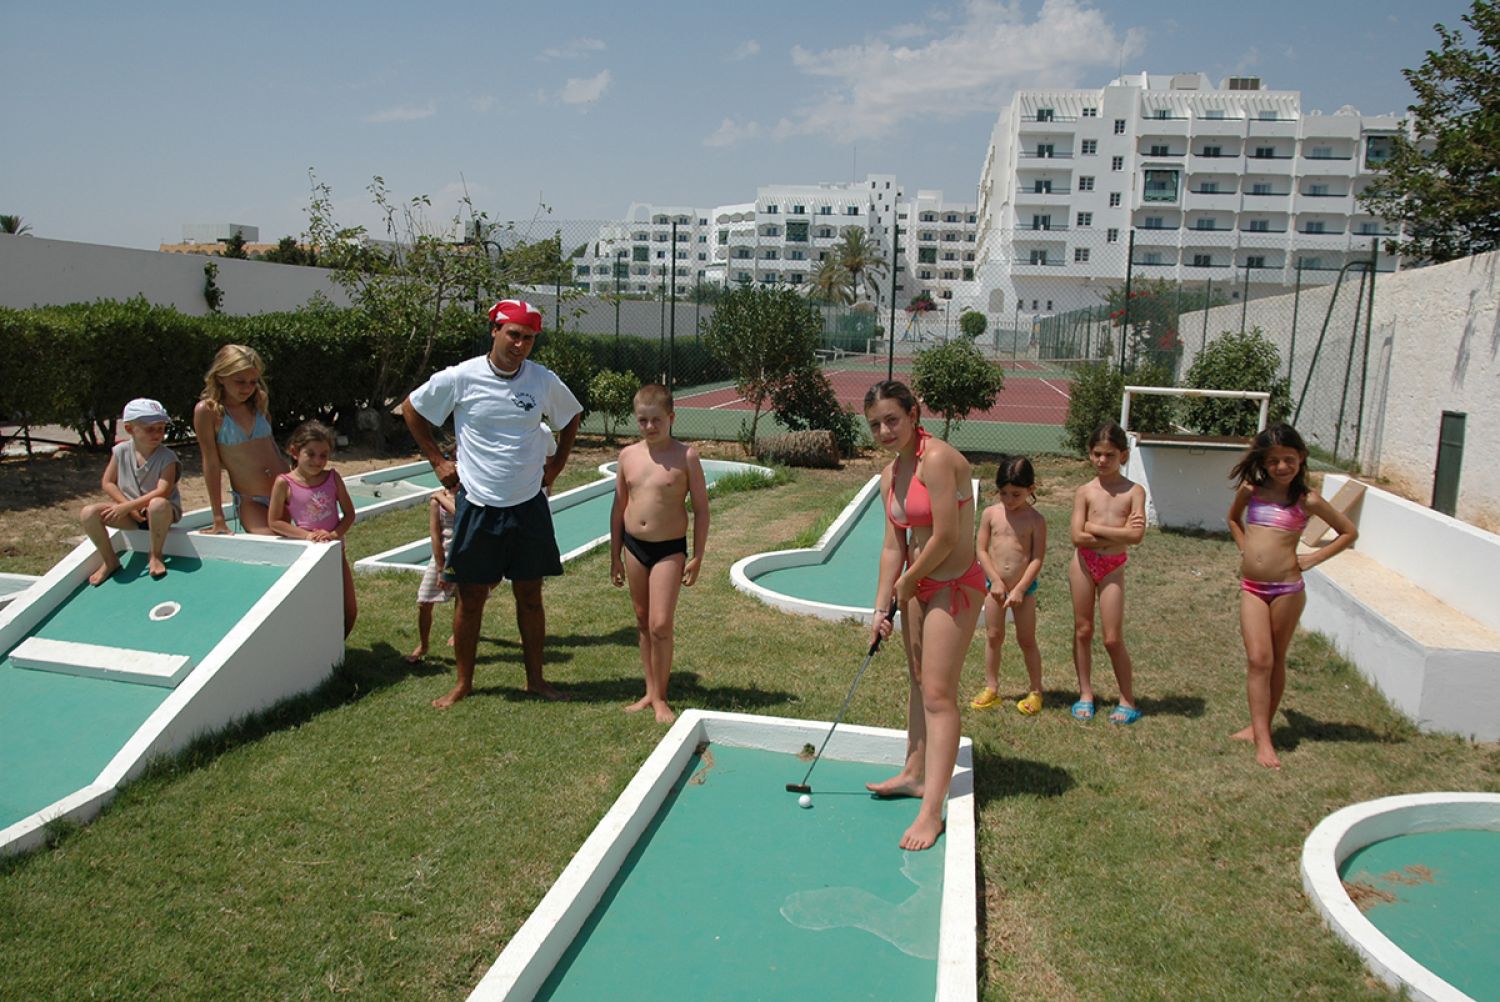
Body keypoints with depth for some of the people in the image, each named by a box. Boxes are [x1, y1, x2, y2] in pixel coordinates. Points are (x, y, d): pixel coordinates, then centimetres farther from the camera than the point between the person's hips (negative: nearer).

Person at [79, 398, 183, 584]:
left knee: (158, 505, -41)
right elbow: (107, 483, 1)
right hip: (129, 513, 4)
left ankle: (155, 556, -17)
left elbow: (162, 491, -26)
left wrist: (127, 506, -28)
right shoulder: (121, 451, -4)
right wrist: (128, 507, -12)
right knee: (88, 513, -19)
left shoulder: (167, 457, -16)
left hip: (163, 512, -4)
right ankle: (110, 561, -1)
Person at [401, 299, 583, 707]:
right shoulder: (460, 378, -9)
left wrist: (556, 464, 11)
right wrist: (438, 460, 4)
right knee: (471, 598, 6)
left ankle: (535, 678, 23)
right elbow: (411, 409, 6)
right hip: (477, 506, -2)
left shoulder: (544, 381, -2)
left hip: (529, 506, 2)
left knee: (530, 596, 9)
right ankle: (463, 682, 21)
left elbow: (571, 417, 18)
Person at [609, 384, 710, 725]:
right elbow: (619, 506, 11)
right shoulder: (628, 455, 3)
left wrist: (697, 557, -7)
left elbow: (701, 509, -5)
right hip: (633, 546, 5)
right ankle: (650, 691, 25)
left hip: (669, 549, -5)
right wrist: (615, 554, 11)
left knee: (660, 626, -9)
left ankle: (661, 698, 8)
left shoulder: (686, 457, -9)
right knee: (643, 623, 13)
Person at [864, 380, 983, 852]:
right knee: (919, 682, 19)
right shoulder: (890, 474, 6)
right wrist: (882, 606, 3)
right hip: (918, 583, 9)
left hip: (955, 585, -9)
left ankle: (931, 811, -7)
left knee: (938, 693, -10)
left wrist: (907, 582, -8)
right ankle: (914, 773, 35)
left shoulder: (938, 459, -21)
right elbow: (894, 545, 8)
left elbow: (947, 536, -23)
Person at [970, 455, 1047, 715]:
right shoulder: (990, 514, -3)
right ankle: (991, 689, 20)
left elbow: (1037, 558, -10)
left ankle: (1035, 691, 21)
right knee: (993, 637, 9)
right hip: (995, 586, 2)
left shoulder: (1036, 520, -9)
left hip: (1024, 588, -2)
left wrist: (1020, 589, -15)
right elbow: (981, 550, -2)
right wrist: (996, 581, -10)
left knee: (1027, 640, 7)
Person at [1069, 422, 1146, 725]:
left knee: (1113, 639, -1)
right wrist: (1118, 534, -13)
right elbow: (1078, 537, -10)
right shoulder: (1085, 492, 0)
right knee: (1082, 631, 9)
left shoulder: (1134, 491, -2)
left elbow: (1137, 535, -16)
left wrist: (1094, 528, -12)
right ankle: (1085, 694, 23)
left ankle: (1128, 701, 15)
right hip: (1084, 564, 2)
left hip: (1113, 568, -1)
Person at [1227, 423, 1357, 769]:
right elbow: (1233, 518, 26)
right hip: (1251, 587, 2)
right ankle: (1262, 739, -4)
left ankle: (1261, 726, 23)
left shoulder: (1307, 500, -3)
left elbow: (1349, 532, 8)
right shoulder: (1251, 490, 4)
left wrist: (1313, 558, 0)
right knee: (1258, 659, -5)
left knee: (1276, 660, 10)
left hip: (1287, 588, -2)